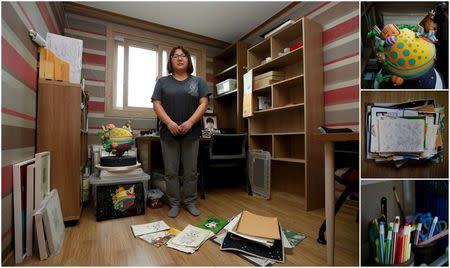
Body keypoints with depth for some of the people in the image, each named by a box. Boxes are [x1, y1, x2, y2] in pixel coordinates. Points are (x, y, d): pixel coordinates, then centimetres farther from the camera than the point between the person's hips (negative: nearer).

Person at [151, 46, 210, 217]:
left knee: (191, 171, 6)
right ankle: (174, 204, 20)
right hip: (169, 133, 1)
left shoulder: (198, 81, 9)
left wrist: (190, 122, -14)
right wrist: (169, 123, -14)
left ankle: (190, 202, 22)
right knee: (170, 172, 6)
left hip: (191, 133, 0)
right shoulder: (162, 82, 11)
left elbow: (203, 104, -1)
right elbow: (157, 104, 2)